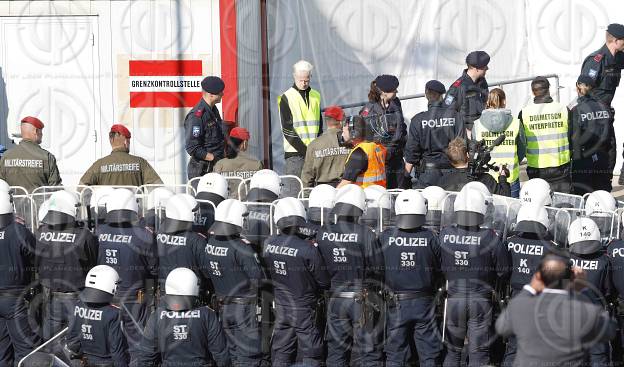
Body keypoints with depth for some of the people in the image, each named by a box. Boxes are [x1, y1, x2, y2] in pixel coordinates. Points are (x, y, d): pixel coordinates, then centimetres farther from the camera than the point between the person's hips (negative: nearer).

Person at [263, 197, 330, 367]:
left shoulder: (269, 244, -8)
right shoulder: (308, 249, -21)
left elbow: (266, 273, 5)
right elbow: (324, 282, -11)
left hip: (281, 308, 4)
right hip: (304, 309, -4)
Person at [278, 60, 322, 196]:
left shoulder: (316, 96, 14)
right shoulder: (286, 97, -1)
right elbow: (287, 129, -7)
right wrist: (304, 150, -13)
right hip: (295, 152, -4)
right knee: (293, 189, -7)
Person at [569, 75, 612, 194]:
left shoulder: (576, 111, -13)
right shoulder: (604, 107, 0)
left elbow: (574, 139, -13)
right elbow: (611, 136, 5)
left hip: (583, 161, -4)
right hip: (603, 160, 4)